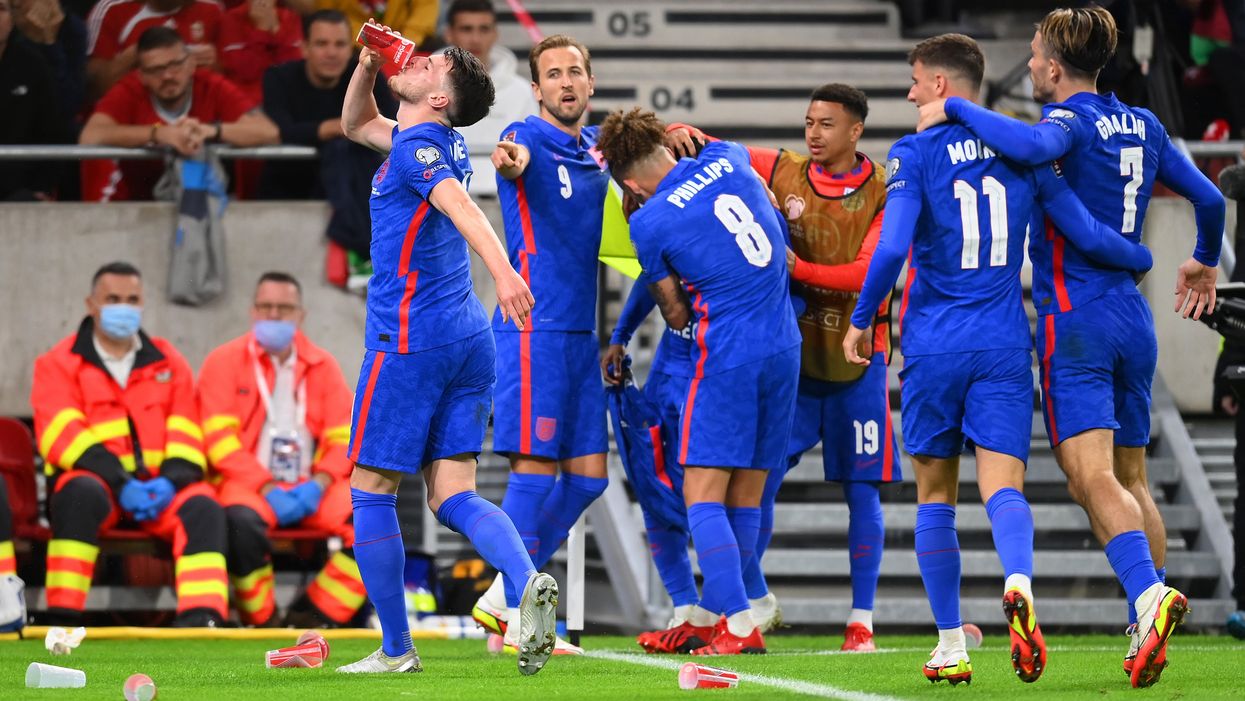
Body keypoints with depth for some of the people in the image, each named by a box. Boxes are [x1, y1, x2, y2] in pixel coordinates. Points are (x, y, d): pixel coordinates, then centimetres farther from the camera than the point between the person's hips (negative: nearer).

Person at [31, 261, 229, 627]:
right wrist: (120, 484, -20)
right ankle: (61, 621, -38)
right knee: (82, 494, -38)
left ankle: (201, 620, -40)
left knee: (203, 508, -27)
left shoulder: (168, 362, 18)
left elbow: (186, 432, 9)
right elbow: (62, 434, -8)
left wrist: (172, 480, -13)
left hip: (159, 486, 3)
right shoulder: (59, 363, 7)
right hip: (95, 480, -3)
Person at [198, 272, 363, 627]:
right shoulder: (225, 361, 5)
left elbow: (345, 436, 8)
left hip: (310, 488, 3)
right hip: (248, 485, -3)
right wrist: (266, 488, -17)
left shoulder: (323, 366, 14)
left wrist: (319, 484, -12)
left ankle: (311, 620, -13)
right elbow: (219, 439, -5)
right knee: (242, 521, -39)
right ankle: (262, 626, -18)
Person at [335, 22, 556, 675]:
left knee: (370, 493, 3)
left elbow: (461, 205, -32)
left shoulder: (417, 150, -12)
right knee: (453, 496, 2)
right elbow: (356, 124, 34)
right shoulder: (436, 144, 16)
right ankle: (530, 581, -24)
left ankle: (396, 649, 5)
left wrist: (502, 269, -49)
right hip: (467, 340, 8)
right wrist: (369, 63, 16)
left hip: (408, 342, -8)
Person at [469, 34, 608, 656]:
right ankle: (515, 617, -5)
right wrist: (509, 159, -56)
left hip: (581, 333, 8)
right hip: (535, 327, -8)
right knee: (536, 466, -10)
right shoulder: (528, 137, -7)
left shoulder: (597, 145, 15)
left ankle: (500, 599, 15)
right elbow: (519, 158, -30)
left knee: (587, 475, 7)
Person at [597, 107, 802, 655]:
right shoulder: (726, 158, 5)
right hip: (784, 347, 7)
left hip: (726, 357, -7)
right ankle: (707, 617, 20)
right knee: (746, 495, 11)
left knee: (703, 494, -3)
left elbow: (677, 316, 3)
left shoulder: (649, 223, -8)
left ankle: (741, 626, -13)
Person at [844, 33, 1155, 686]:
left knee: (935, 497, 11)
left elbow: (892, 247, -15)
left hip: (933, 348, -2)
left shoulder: (915, 154, -5)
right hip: (1004, 347, 2)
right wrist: (1143, 259, 24)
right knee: (1003, 486, -6)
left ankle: (951, 646, 12)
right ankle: (1018, 584, -38)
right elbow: (1087, 235, 4)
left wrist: (861, 320, -1)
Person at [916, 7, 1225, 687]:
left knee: (1092, 477, -15)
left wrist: (954, 109, -20)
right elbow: (1208, 197, 20)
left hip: (1075, 319, -7)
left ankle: (1148, 594, -36)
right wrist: (1204, 261, 40)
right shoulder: (1142, 126, 13)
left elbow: (1034, 145, -33)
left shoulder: (1072, 121, -9)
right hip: (1135, 321, 7)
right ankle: (1147, 636, 9)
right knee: (1131, 479, 13)